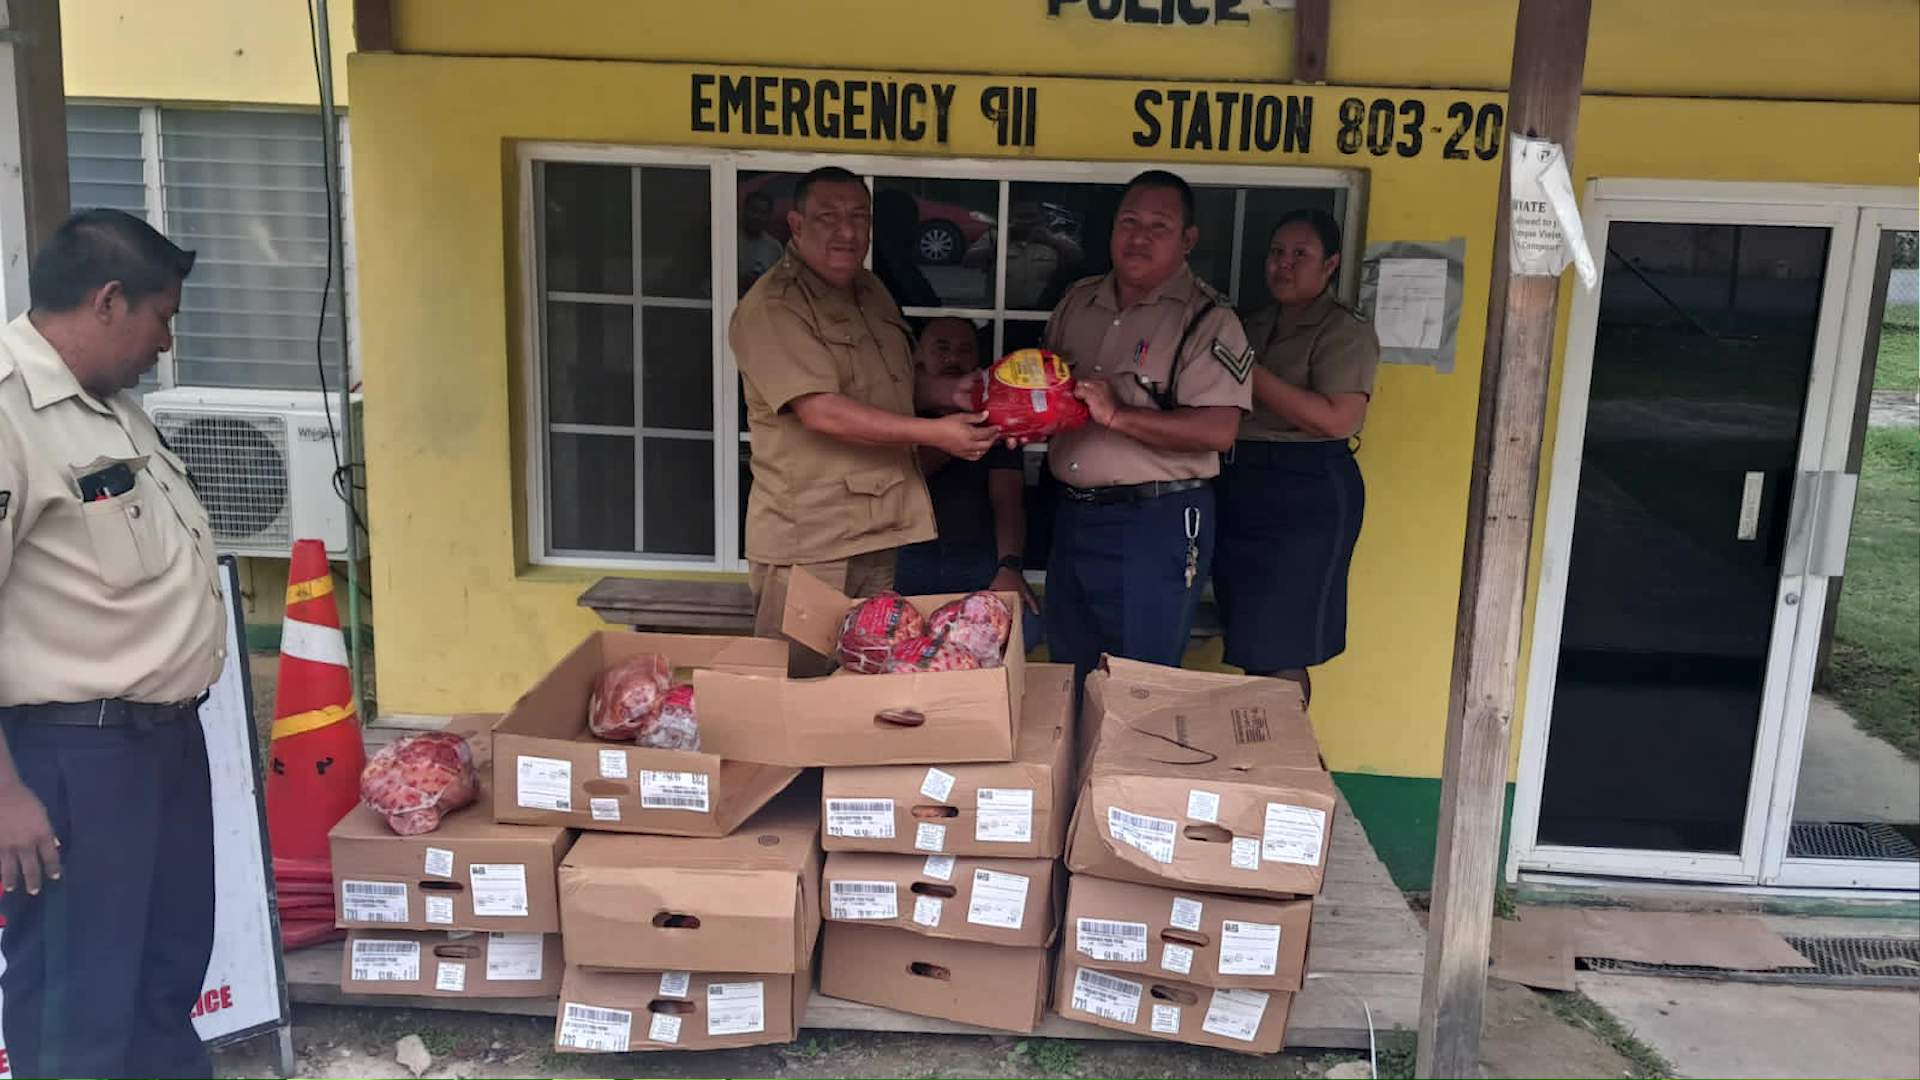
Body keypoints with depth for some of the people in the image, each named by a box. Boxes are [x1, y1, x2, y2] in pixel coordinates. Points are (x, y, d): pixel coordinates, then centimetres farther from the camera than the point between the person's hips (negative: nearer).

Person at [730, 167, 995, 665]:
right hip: (807, 541, -8)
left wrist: (947, 391, 4)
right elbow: (822, 412, -24)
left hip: (880, 529, 8)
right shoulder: (770, 308, -16)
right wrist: (935, 433, -24)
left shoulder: (871, 292, 13)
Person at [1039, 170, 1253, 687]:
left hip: (1157, 522, -6)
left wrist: (1118, 416, -24)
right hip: (1072, 513, 7)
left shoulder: (1208, 320, -10)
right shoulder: (1077, 302, 11)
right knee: (1068, 678, 17)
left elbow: (1218, 431, -19)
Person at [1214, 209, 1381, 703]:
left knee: (1279, 654, -6)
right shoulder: (1255, 327, 16)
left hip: (1306, 494, -8)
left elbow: (1337, 420, -22)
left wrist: (1251, 372, -20)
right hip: (1241, 491, 8)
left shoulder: (1346, 333, -7)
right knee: (1247, 643, 11)